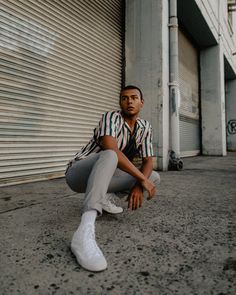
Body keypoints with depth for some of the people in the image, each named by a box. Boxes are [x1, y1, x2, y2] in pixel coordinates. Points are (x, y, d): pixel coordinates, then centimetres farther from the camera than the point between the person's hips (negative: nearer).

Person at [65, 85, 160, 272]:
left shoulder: (145, 127, 2)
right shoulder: (111, 117, -17)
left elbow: (148, 161, -1)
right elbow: (111, 150, -34)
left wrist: (138, 185, -21)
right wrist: (142, 178, -29)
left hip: (104, 176, 6)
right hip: (78, 173, -6)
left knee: (155, 177, 0)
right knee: (109, 156, -40)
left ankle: (105, 196, 2)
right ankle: (85, 233, -52)